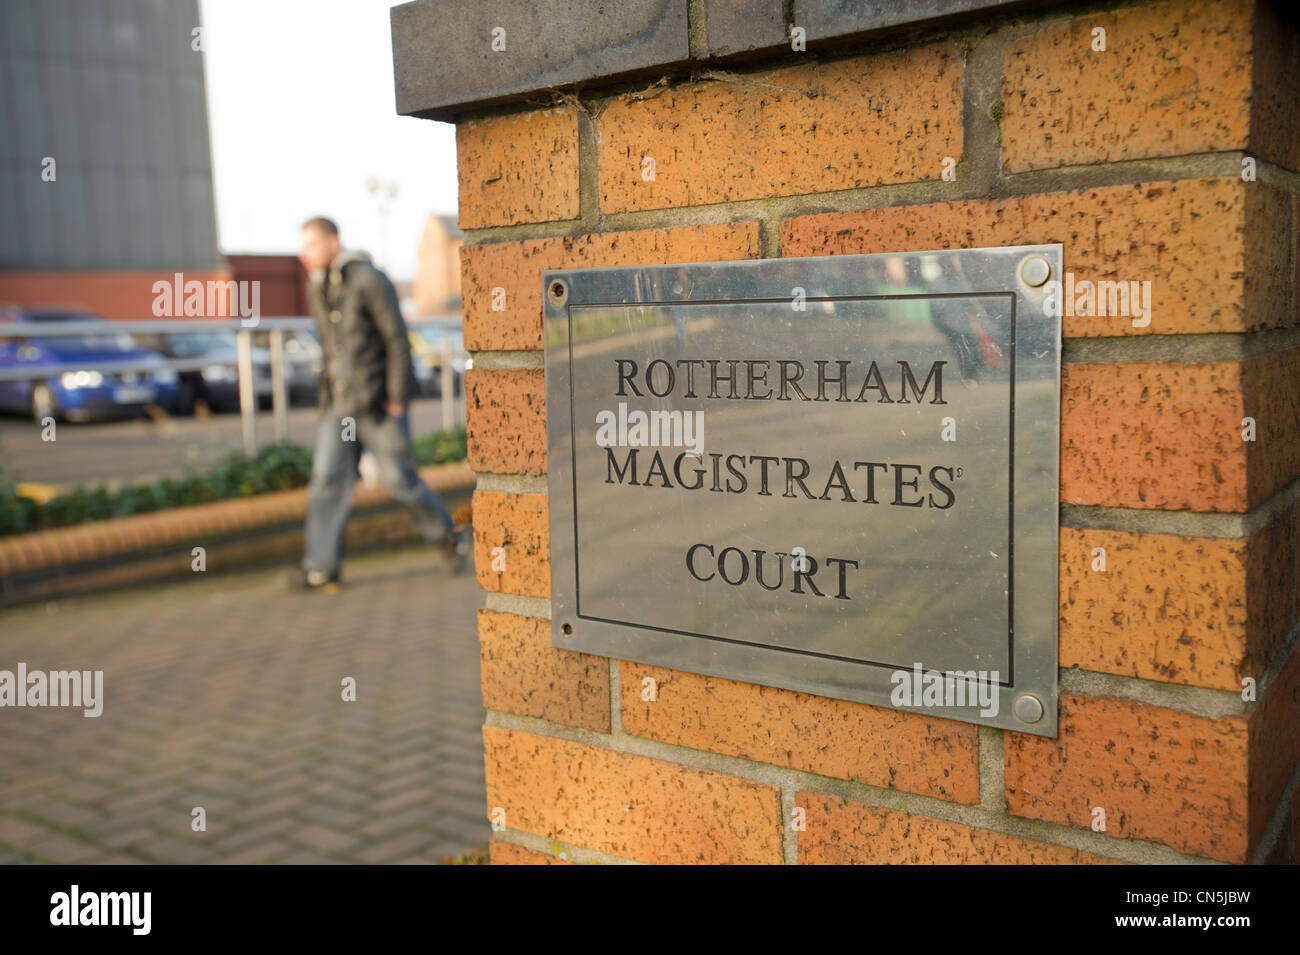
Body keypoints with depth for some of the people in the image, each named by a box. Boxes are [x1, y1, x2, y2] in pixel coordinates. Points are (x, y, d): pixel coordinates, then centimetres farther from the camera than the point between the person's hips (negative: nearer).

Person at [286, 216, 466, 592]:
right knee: (327, 478, -3)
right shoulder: (318, 289, 12)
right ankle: (320, 568, -2)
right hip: (339, 403, 6)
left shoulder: (368, 280, -10)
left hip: (378, 401, -6)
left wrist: (397, 398, -16)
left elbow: (397, 339, -12)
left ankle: (449, 534, 21)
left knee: (397, 477, -1)